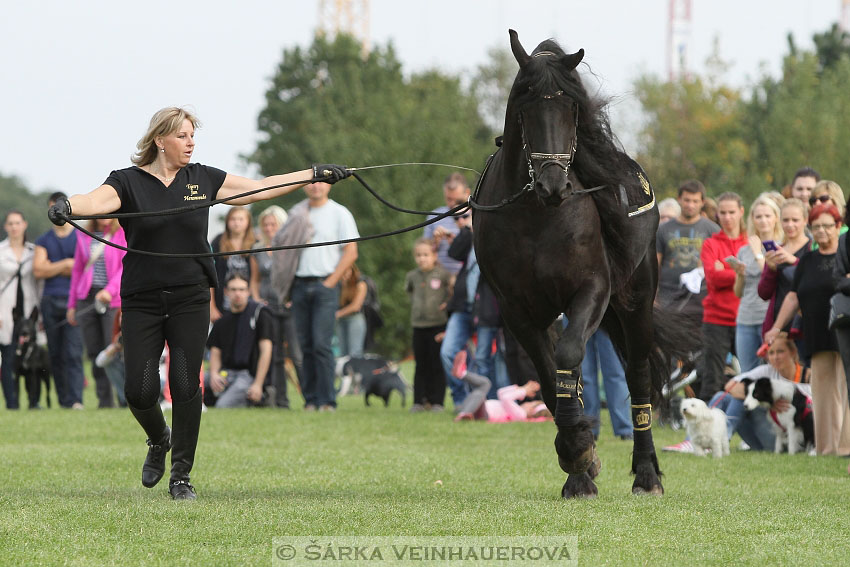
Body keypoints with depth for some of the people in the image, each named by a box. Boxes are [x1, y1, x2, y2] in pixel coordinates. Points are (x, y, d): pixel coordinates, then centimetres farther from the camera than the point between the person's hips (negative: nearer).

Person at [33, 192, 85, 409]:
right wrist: (66, 264, -6)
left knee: (73, 353, -13)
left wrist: (52, 268, -3)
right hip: (50, 301, 3)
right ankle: (63, 400, 9)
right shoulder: (44, 241, 15)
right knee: (55, 355, 3)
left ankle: (75, 400, -20)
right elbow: (38, 271, 2)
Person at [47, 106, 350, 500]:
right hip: (142, 301, -2)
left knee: (186, 386, -5)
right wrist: (67, 207, -46)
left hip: (190, 300, 2)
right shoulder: (128, 182, -4)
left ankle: (181, 477, 7)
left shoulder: (202, 179, 7)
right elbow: (98, 200, -23)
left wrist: (315, 174, 6)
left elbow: (259, 188, 10)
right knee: (139, 391, -5)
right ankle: (159, 441, 30)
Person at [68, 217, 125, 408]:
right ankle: (105, 401, 7)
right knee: (95, 353, 2)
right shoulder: (84, 236, 13)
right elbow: (77, 270, 17)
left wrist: (110, 290, -23)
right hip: (87, 297, 4)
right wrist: (72, 304, 15)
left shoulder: (122, 233, 0)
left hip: (113, 299, -4)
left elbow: (125, 267, -9)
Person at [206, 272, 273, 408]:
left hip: (249, 373, -5)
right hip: (226, 373, 5)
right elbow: (215, 351, 14)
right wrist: (214, 374, -9)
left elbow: (266, 351, -6)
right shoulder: (222, 319, 14)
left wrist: (258, 385, -13)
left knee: (223, 406, -29)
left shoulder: (260, 314, -1)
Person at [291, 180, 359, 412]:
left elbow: (350, 253, -2)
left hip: (325, 283, -4)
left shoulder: (339, 213, 2)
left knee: (321, 344, -12)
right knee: (306, 345, 3)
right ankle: (311, 399, 8)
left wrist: (330, 282, -9)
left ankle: (327, 400, -10)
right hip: (300, 284, 4)